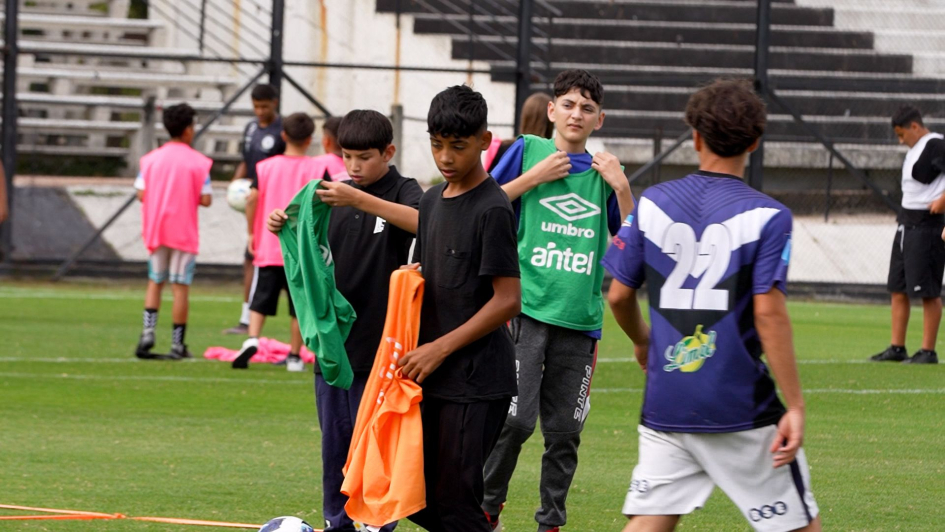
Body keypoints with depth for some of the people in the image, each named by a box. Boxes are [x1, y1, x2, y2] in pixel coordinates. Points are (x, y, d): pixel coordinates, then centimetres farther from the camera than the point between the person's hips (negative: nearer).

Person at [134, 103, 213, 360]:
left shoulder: (151, 159, 2)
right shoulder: (199, 162, -7)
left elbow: (141, 194, -2)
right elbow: (205, 199, -11)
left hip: (155, 230, 3)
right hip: (184, 232, -3)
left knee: (155, 282, 15)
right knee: (180, 286, 2)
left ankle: (148, 331, -4)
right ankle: (177, 344, 4)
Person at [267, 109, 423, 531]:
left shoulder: (403, 191, -7)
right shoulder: (337, 194, 11)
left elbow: (421, 221, -30)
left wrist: (359, 200, -40)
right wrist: (284, 227, -5)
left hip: (377, 344, -5)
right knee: (334, 442, 9)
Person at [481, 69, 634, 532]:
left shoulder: (602, 171, 13)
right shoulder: (528, 151, 6)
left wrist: (621, 187, 0)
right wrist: (533, 177, -5)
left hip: (580, 318, 3)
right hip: (526, 307, -3)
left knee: (565, 431, 3)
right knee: (516, 419, -12)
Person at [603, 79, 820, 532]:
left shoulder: (651, 205, 3)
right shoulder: (767, 218, -8)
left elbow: (619, 294, 7)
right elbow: (768, 312, -15)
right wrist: (795, 406, -12)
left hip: (665, 405, 3)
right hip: (741, 407, -3)